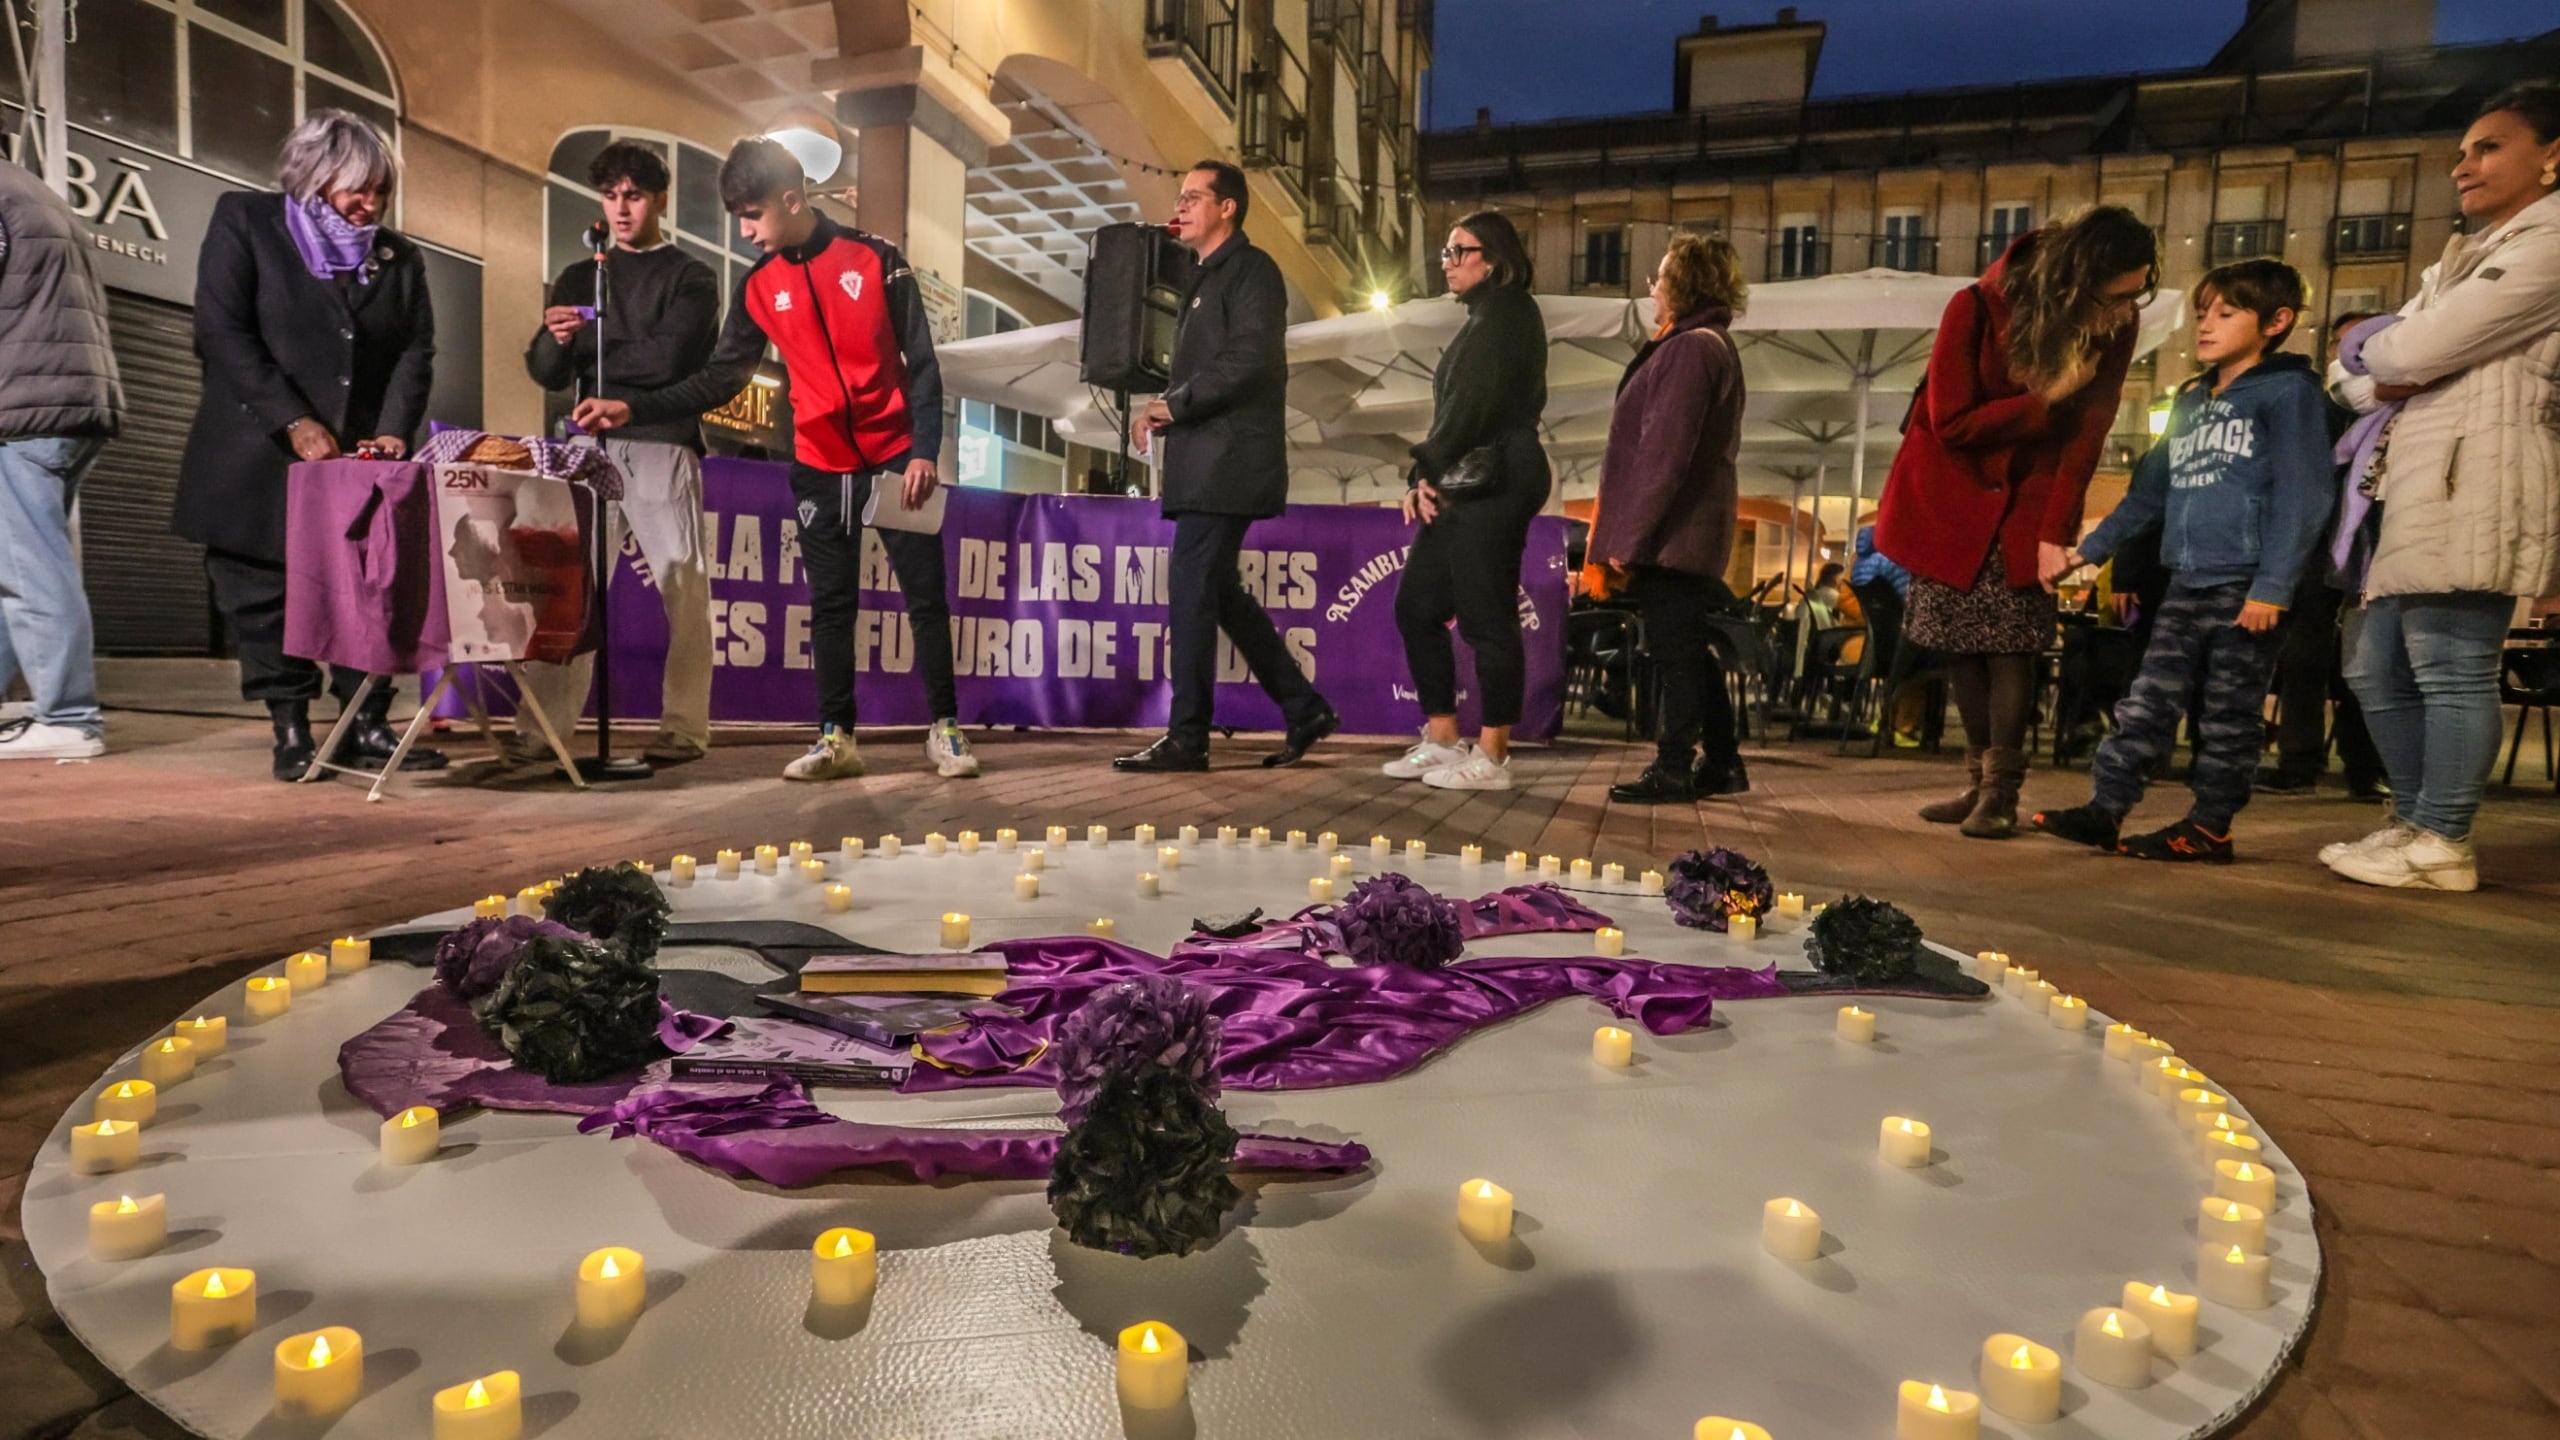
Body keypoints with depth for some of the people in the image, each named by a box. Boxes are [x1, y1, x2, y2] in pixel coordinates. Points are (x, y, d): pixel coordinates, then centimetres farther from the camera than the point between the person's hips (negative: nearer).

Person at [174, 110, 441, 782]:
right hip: (260, 461, -2)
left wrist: (395, 429, -12)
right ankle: (291, 729, 13)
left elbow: (416, 351, 5)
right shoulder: (243, 221, 3)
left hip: (361, 461, 2)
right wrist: (295, 422, -16)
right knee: (264, 599, 3)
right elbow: (222, 333, -6)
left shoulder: (399, 256, 12)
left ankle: (365, 726, 7)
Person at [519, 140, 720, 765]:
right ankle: (544, 726, 2)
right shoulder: (578, 278, 21)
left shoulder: (690, 278, 8)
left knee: (683, 587, -4)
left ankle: (684, 727, 0)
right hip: (593, 447, 4)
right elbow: (545, 371, 12)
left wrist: (582, 342, -2)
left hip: (663, 448, -4)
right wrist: (555, 341, -9)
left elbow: (666, 358, -9)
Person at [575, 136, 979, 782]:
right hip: (819, 469, 3)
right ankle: (836, 737, 12)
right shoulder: (758, 287, 6)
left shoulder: (876, 260, -3)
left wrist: (924, 452, -13)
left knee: (926, 596, -1)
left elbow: (922, 364, -5)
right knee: (830, 605, 5)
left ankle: (945, 729, 7)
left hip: (895, 458, -3)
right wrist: (633, 409, -4)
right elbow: (720, 379, 6)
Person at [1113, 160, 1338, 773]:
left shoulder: (1250, 268, -4)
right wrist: (1165, 412, 7)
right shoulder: (1207, 278, 24)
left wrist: (1175, 403, -13)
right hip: (1203, 464, 10)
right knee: (1218, 594, 11)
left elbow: (1251, 360, -18)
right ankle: (1304, 710, 18)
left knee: (1192, 593, -10)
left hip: (1228, 462, -10)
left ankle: (1186, 739, -3)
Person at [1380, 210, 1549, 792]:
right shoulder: (1486, 319, 23)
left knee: (1486, 618, -7)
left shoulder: (1506, 313, -6)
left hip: (1490, 487, -10)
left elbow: (1473, 403, -16)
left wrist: (1427, 470, -9)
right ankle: (1441, 741, 17)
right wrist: (1427, 478, 6)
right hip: (1462, 486, 10)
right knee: (1416, 607, 10)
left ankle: (1491, 758, 0)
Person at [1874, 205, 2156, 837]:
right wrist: (2047, 402, -23)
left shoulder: (2114, 329, -10)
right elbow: (1952, 424, -18)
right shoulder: (1976, 309, -19)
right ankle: (1980, 780, 15)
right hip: (1953, 495, -1)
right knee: (1962, 644, 3)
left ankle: (2000, 791, -1)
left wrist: (2056, 534, -20)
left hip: (2026, 502, 1)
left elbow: (2086, 436, -12)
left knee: (2012, 643, -8)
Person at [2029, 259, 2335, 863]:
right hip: (2187, 581, 6)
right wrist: (2092, 548, 18)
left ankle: (2210, 827, 8)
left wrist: (2273, 586, -17)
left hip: (2247, 585, -6)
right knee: (2149, 699, 3)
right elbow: (2151, 488, 22)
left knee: (2229, 715, 1)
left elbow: (2301, 496, -10)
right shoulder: (2191, 400, 17)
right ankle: (2104, 808, 3)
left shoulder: (2289, 391, -3)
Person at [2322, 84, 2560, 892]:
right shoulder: (2468, 255, 27)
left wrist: (2379, 349, 8)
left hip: (2474, 479, -10)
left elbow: (2418, 349, -13)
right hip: (2419, 483, 10)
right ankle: (2415, 823, 18)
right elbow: (2367, 359, 19)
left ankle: (2441, 846, -5)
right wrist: (2395, 364, -3)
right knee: (2376, 666, 11)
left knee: (2450, 668, -9)